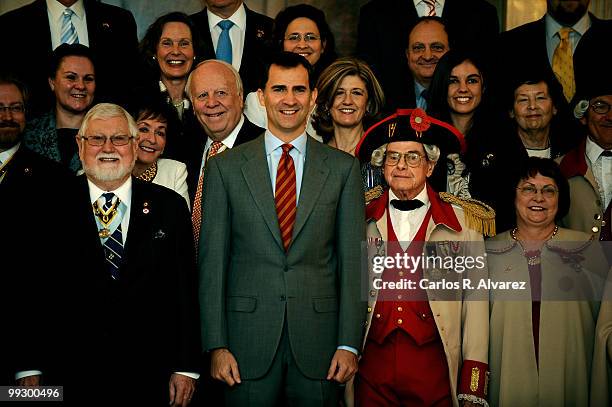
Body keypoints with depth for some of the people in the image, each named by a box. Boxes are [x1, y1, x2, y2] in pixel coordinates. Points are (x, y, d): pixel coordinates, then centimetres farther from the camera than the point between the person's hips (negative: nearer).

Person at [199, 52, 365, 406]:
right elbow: (212, 261, 1)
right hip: (248, 345, 0)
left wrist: (349, 344, -3)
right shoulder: (225, 168, 3)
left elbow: (352, 260, 3)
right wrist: (217, 346, -4)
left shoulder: (343, 168, 4)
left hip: (318, 341, 1)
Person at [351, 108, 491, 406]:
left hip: (434, 367, -1)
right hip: (372, 366, 1)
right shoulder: (362, 220, 6)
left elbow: (475, 301, 2)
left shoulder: (462, 221, 3)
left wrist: (473, 379, -3)